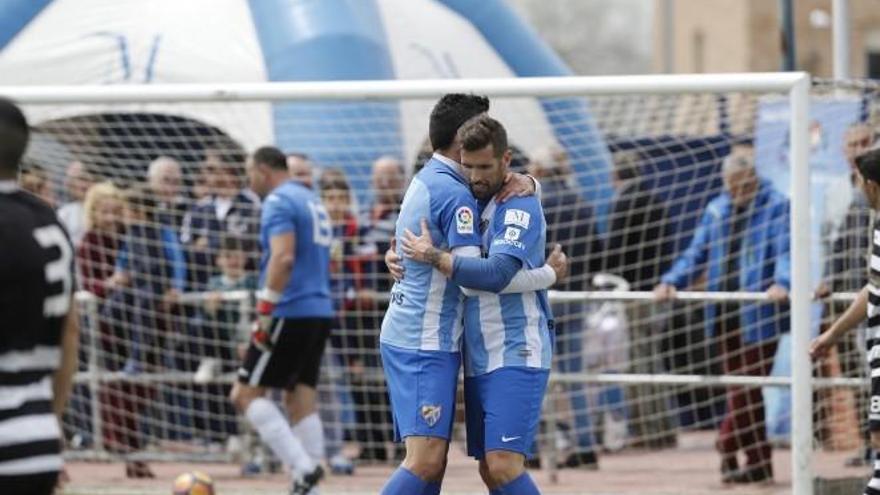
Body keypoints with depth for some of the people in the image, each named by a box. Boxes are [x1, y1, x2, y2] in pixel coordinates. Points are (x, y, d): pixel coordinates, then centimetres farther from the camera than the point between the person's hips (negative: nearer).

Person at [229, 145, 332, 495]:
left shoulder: (279, 203, -9)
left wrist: (264, 312, -20)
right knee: (301, 398, 7)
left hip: (291, 313, -9)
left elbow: (283, 258, -22)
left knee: (245, 394, -5)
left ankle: (302, 466, -18)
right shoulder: (312, 201, 20)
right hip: (320, 312, 9)